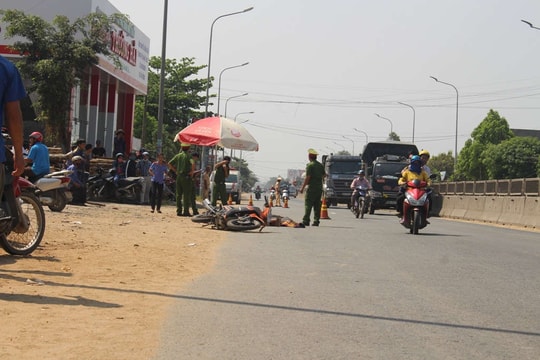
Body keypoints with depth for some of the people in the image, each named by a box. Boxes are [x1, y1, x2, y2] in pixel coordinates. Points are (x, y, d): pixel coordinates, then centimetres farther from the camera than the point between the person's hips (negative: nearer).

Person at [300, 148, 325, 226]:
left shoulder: (310, 165, -10)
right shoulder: (321, 165, 12)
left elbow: (307, 177, -15)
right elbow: (324, 176, 18)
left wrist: (302, 187, -11)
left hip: (311, 187, -7)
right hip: (319, 187, 7)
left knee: (308, 204, -6)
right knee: (317, 205, 7)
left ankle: (306, 221, -10)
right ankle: (316, 221, 6)